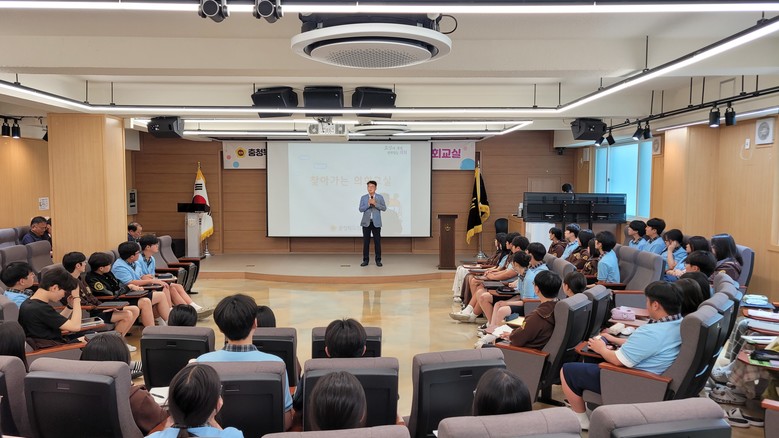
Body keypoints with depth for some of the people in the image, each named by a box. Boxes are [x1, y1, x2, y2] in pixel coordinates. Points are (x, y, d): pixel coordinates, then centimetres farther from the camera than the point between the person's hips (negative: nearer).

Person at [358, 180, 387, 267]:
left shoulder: (380, 197, 3)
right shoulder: (363, 197, 4)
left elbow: (384, 208, -5)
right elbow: (361, 209, -4)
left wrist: (375, 203, -17)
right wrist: (368, 204, -18)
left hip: (376, 223, -1)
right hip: (366, 222, 1)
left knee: (377, 241, 0)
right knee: (366, 241, 2)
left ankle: (378, 260, 8)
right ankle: (365, 260, 9)